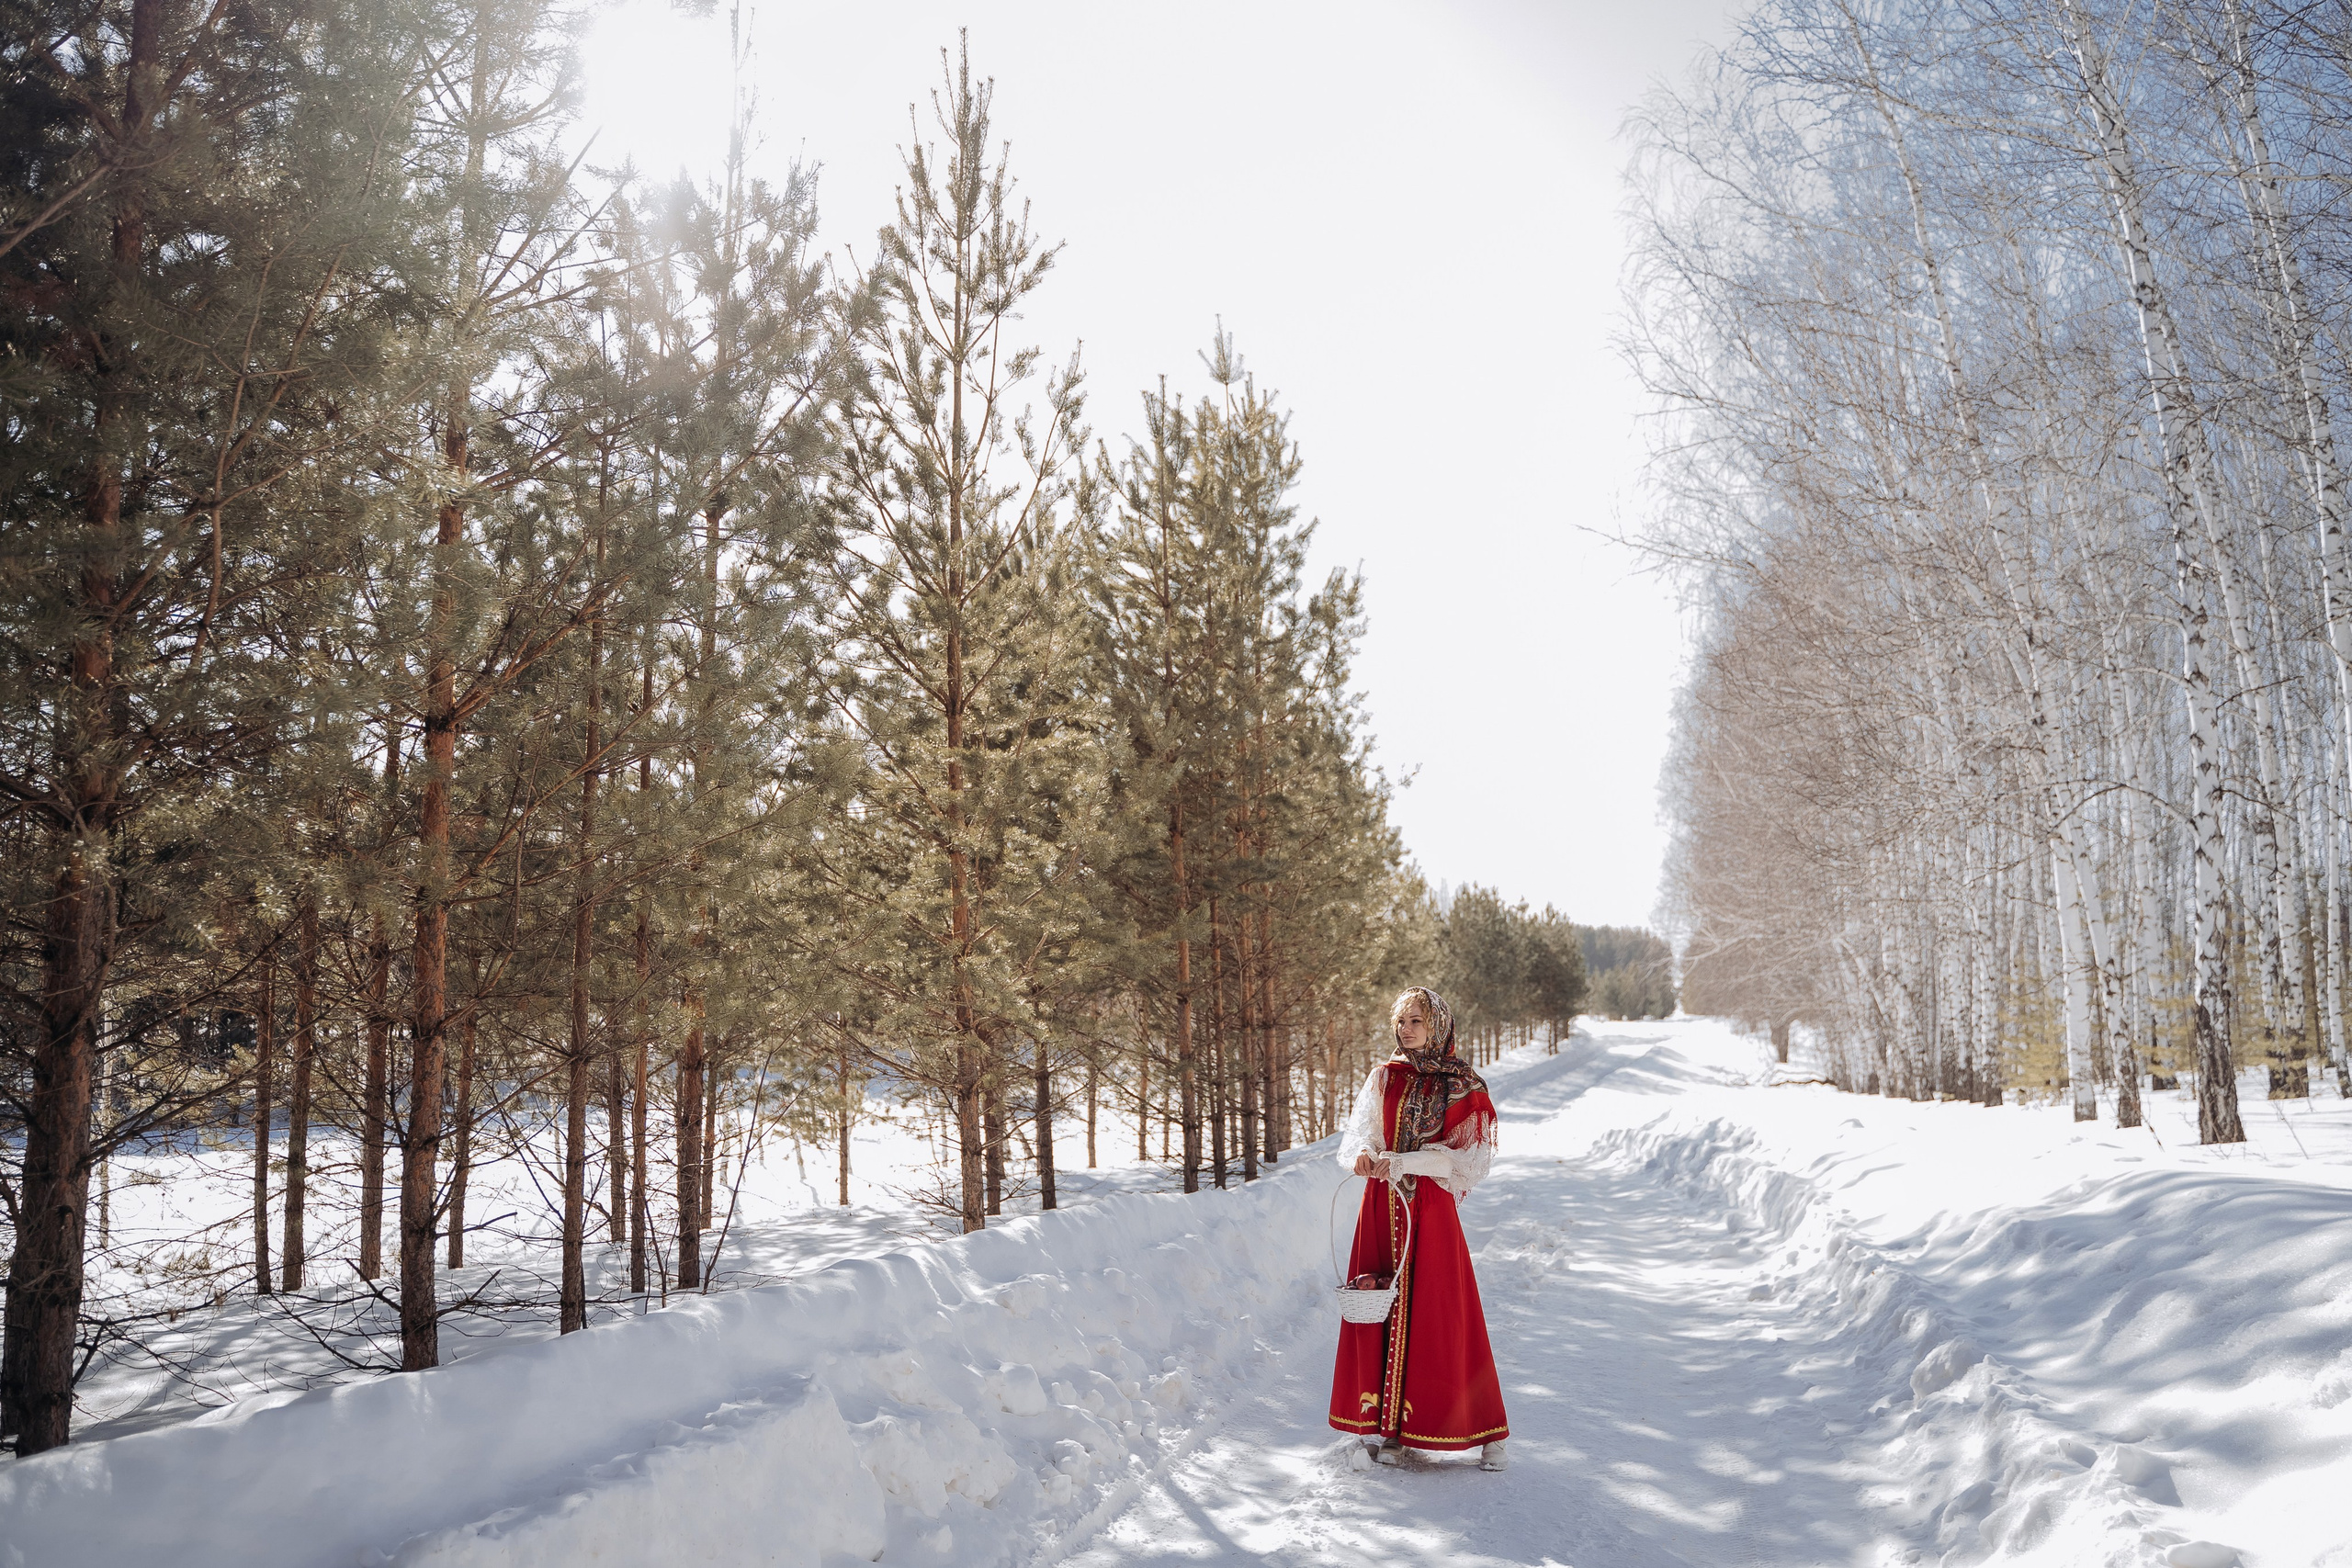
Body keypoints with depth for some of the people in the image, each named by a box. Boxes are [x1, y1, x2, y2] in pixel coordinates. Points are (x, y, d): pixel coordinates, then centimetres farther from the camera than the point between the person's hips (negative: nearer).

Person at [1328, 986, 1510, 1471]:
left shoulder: (1463, 1086, 1)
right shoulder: (1383, 1078, 10)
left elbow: (1469, 1156, -6)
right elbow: (1359, 1133, 3)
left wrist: (1401, 1162, -17)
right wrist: (1362, 1153, -21)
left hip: (1432, 1210, -3)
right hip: (1383, 1208, 3)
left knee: (1444, 1316, -3)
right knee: (1385, 1312, 1)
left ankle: (1485, 1432, 7)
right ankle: (1394, 1429, 9)